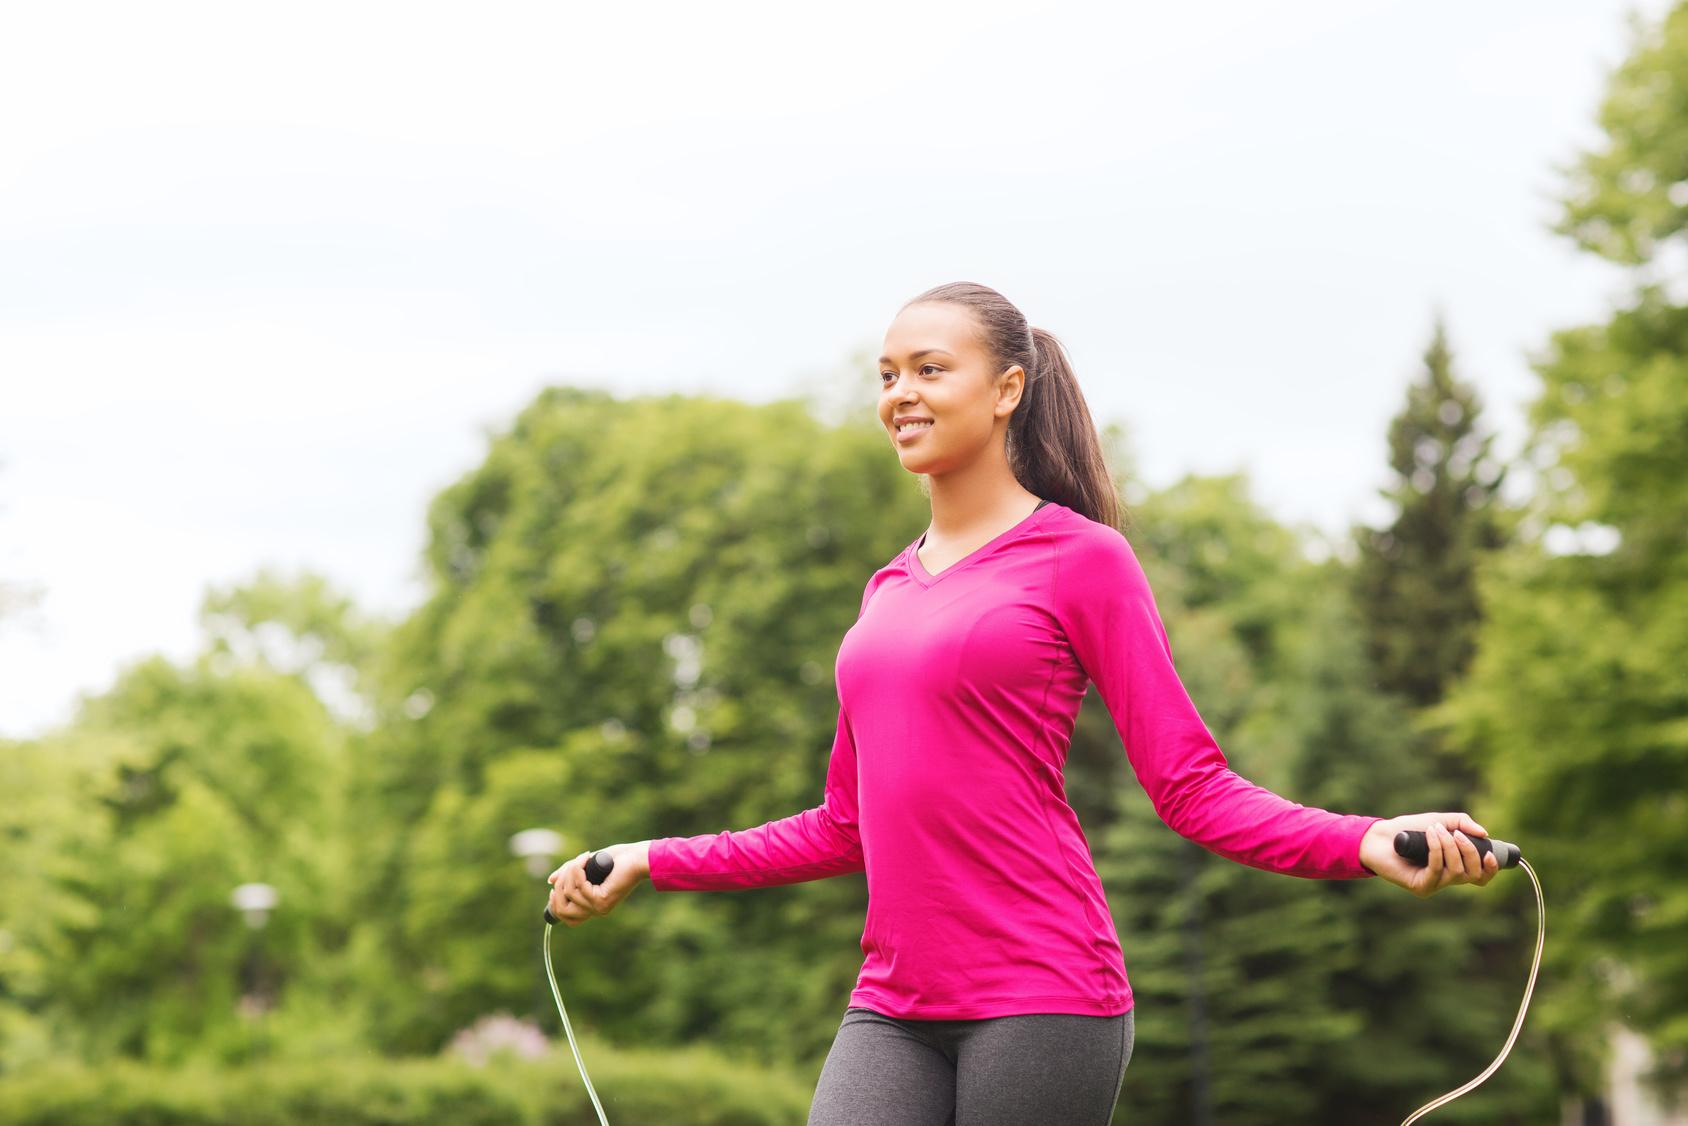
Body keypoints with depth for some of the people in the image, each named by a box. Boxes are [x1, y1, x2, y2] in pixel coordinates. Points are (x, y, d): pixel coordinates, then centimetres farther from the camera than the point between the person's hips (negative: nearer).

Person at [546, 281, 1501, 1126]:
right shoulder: (891, 590, 16)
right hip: (893, 1010, 6)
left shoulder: (1082, 559, -1)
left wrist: (1365, 843, -20)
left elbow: (1191, 785, -4)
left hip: (1042, 1000, -5)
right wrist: (646, 864, 25)